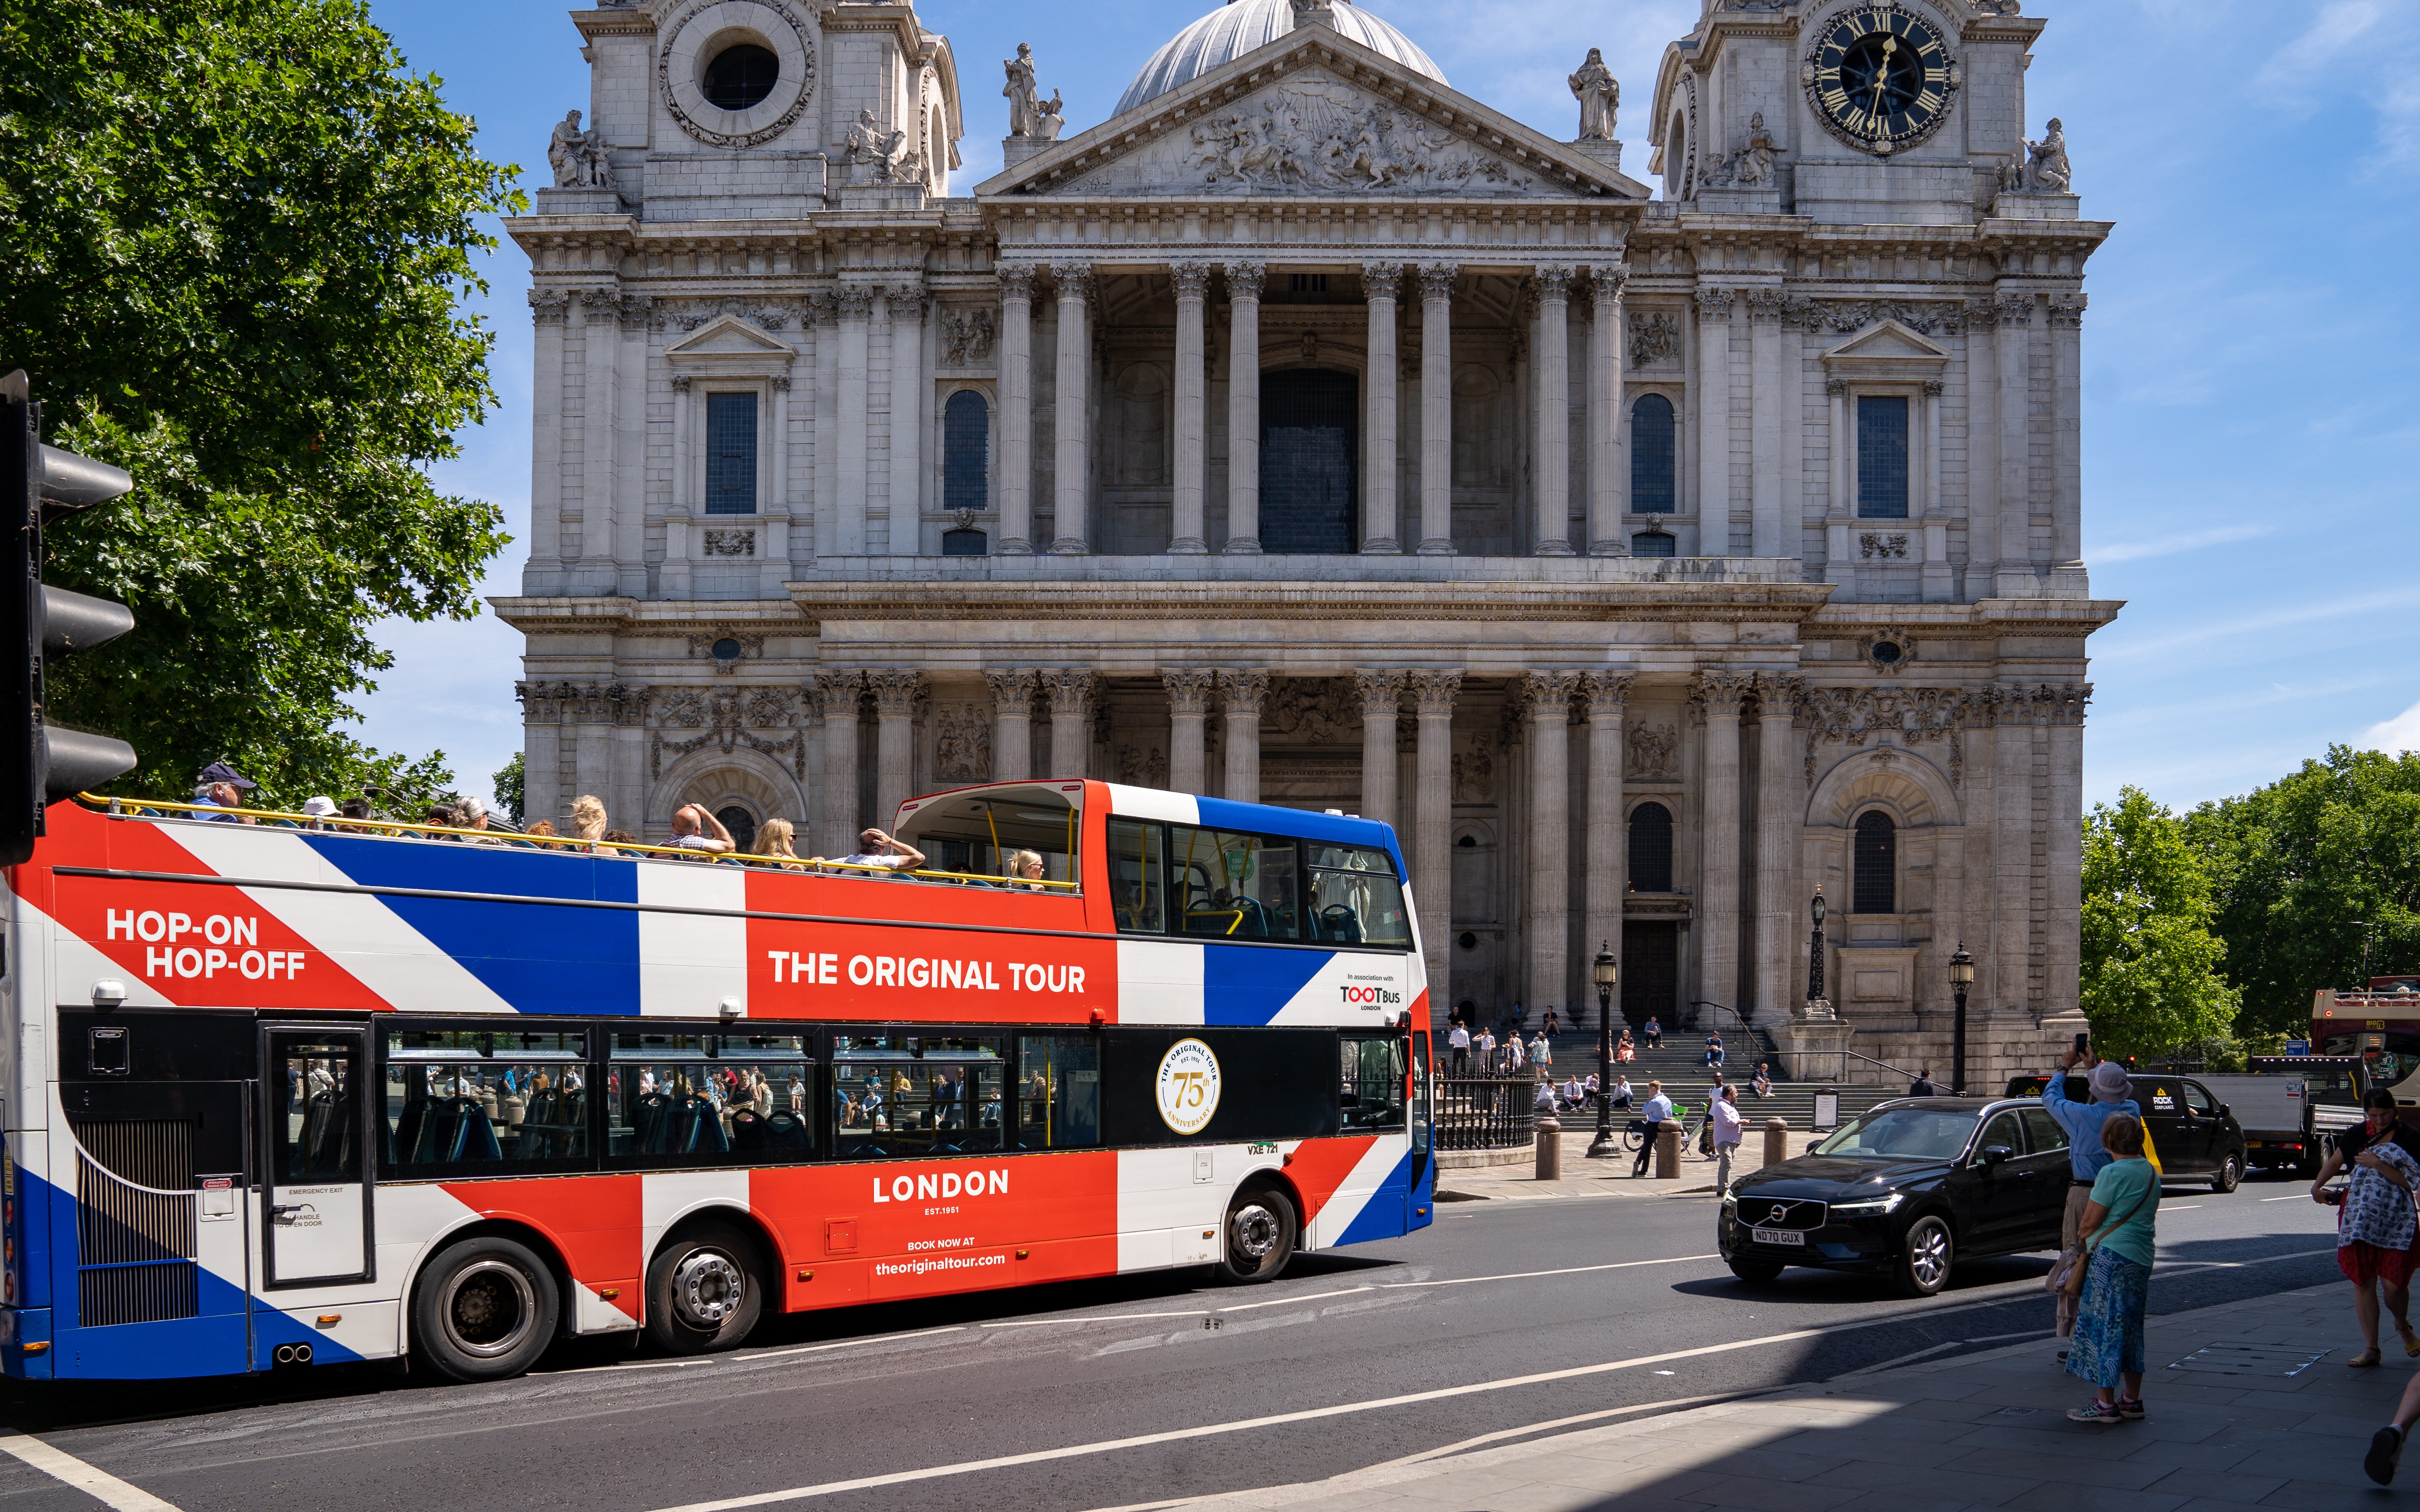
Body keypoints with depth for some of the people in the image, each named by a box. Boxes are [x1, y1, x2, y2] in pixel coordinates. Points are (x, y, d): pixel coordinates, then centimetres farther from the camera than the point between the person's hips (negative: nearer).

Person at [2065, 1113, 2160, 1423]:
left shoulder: (2112, 1173, -14)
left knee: (2105, 1327, -3)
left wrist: (2084, 1239, 10)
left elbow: (2090, 1221, -12)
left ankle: (2105, 1404, -1)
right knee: (2130, 1328, 15)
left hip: (2111, 1255, -8)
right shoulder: (2151, 1172, 10)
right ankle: (2132, 1401, 20)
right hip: (2142, 1258, 8)